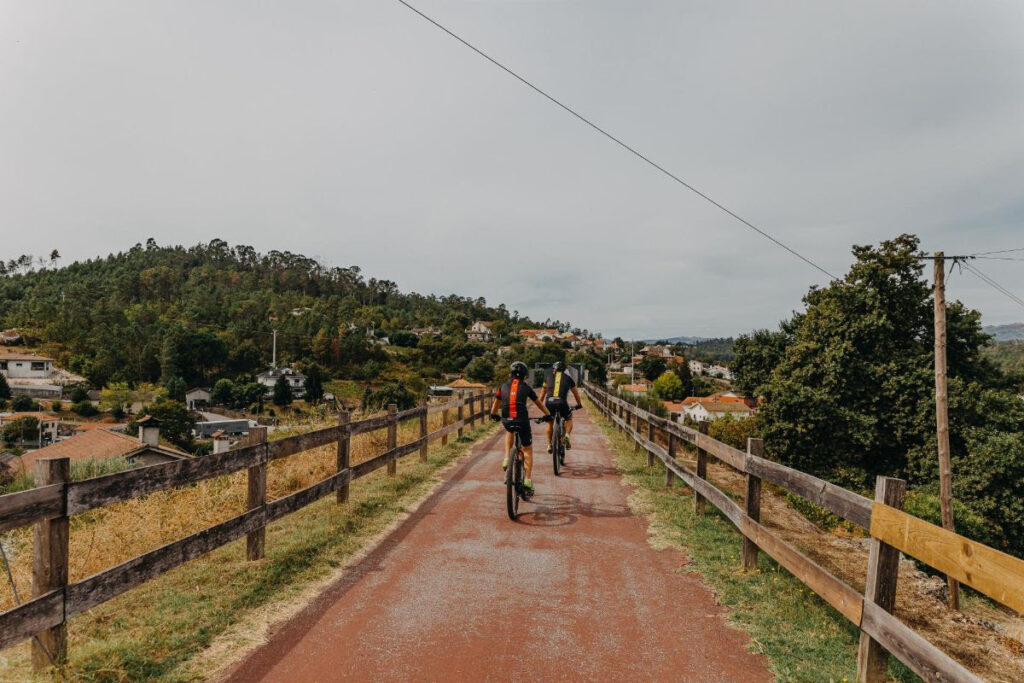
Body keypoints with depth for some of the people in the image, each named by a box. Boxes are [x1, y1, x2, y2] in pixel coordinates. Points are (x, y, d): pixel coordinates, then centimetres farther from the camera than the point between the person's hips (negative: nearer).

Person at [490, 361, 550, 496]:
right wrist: (548, 414, 40)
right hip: (522, 420, -2)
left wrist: (493, 414, 49)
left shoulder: (504, 386, 17)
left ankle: (506, 458, 22)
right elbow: (539, 403, 25)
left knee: (510, 432, 39)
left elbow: (496, 403, 30)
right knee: (527, 450, 14)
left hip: (506, 420, 2)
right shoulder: (526, 387, 13)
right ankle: (527, 479, 4)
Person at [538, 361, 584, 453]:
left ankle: (549, 444, 18)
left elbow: (543, 392, 30)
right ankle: (567, 435, 2)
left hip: (549, 402, 1)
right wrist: (579, 404, 45)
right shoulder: (568, 378, 21)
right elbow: (575, 393, 31)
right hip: (562, 402, -1)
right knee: (569, 419, 26)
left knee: (549, 422, 24)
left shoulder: (548, 377, 22)